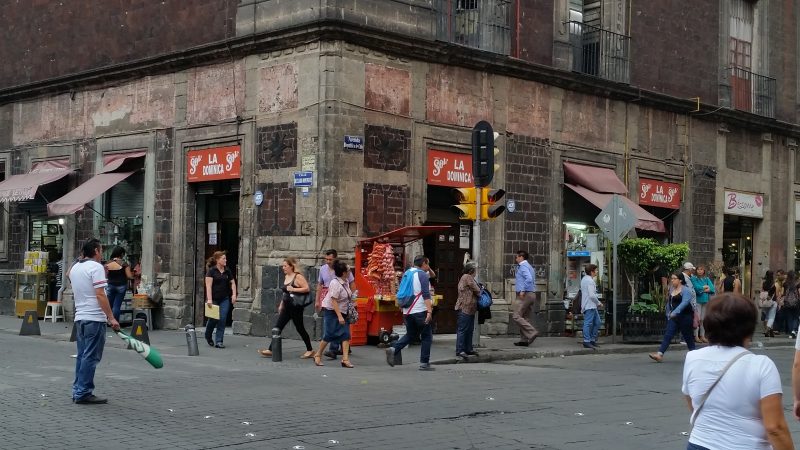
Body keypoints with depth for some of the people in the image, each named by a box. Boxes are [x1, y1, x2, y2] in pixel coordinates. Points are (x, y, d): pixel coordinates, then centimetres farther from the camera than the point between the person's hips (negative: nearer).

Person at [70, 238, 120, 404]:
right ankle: (83, 393, -5)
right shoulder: (96, 267, -11)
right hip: (94, 318, -9)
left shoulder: (75, 268, 15)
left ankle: (78, 391, 17)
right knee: (90, 357, -5)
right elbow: (100, 294, -18)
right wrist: (111, 317, -18)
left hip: (79, 317, 9)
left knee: (82, 355, 14)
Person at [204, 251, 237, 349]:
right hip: (214, 299, -4)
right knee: (213, 319, 1)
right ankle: (208, 336, 30)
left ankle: (219, 341, 2)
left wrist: (234, 294, 1)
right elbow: (208, 285, -13)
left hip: (224, 299, 4)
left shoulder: (227, 271, 8)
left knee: (222, 319, -4)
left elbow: (232, 283, 16)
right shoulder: (211, 271, -7)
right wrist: (209, 299, -20)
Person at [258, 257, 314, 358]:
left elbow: (307, 288, -19)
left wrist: (293, 289, -22)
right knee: (277, 327, 2)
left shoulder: (298, 277, -12)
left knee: (300, 328, 2)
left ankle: (309, 350, 15)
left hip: (296, 307, -8)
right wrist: (281, 304, 20)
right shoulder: (286, 277, 12)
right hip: (286, 307, 8)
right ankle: (271, 350, 2)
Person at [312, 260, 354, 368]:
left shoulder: (346, 282, 4)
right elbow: (334, 301, -25)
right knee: (329, 335, -3)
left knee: (346, 335, -3)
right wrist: (339, 316, -28)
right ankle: (318, 356, 16)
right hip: (331, 311, -8)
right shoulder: (335, 283, -22)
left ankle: (345, 359, -4)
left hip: (341, 312, 8)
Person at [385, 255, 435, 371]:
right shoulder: (422, 275, -9)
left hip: (407, 311, 7)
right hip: (420, 311, -7)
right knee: (427, 336, 4)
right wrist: (429, 311, -22)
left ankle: (393, 349, -3)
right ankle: (424, 363, 4)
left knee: (410, 334, 19)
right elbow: (426, 294, -19)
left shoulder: (407, 273, 14)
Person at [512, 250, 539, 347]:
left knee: (516, 316, -13)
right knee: (523, 317, 12)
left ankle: (532, 332, -20)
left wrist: (522, 291, -23)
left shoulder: (523, 266, -9)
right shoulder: (529, 266, 22)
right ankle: (524, 340, 10)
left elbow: (529, 278, -25)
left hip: (524, 295, -10)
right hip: (531, 295, 10)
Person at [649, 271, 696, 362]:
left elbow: (684, 302, -25)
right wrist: (668, 313, 16)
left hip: (685, 316, -6)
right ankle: (660, 354, -16)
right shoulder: (671, 289, 11)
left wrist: (675, 312, -34)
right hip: (674, 317, 6)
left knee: (688, 337, 5)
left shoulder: (685, 290, -12)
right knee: (668, 334, -7)